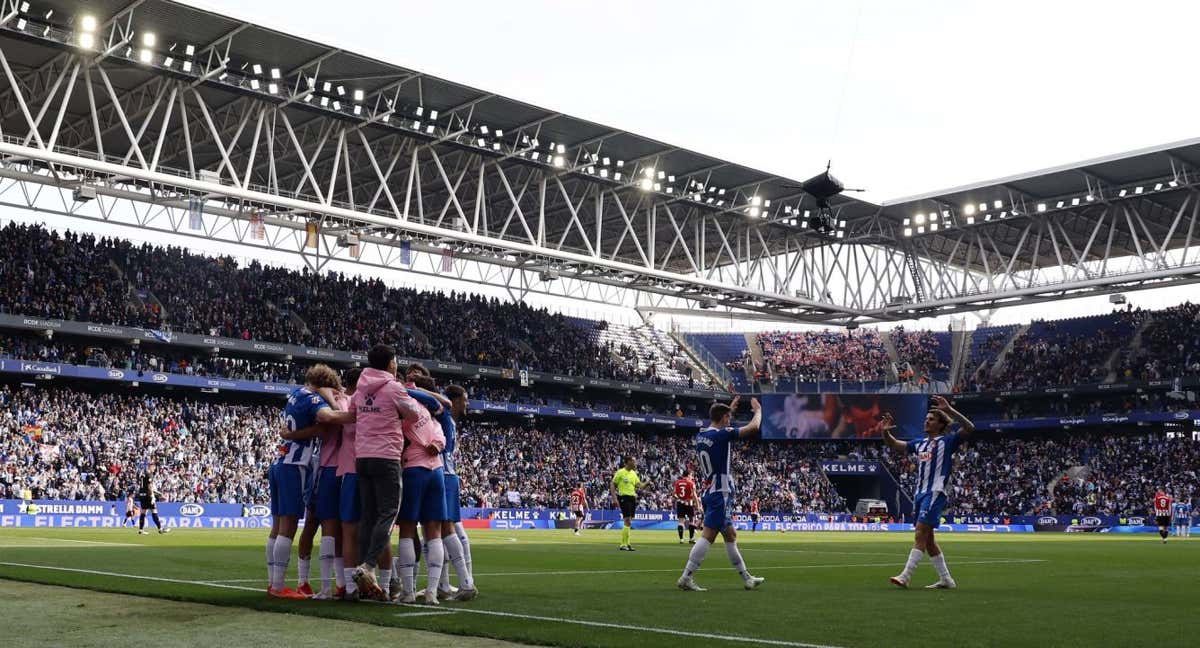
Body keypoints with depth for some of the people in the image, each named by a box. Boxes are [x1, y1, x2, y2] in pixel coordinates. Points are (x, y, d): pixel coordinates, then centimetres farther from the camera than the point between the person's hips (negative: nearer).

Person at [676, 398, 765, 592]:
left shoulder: (701, 435, 10)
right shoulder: (722, 434, -14)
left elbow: (720, 423, 34)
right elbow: (753, 427, -9)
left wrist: (733, 404, 41)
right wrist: (758, 409, 10)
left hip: (708, 492, 9)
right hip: (720, 493, -9)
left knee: (730, 535, 15)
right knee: (708, 535, -10)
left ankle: (746, 578, 22)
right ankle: (686, 578, -14)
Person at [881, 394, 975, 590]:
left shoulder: (947, 441, -1)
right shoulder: (920, 443, 18)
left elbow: (969, 428, -16)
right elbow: (894, 445, 23)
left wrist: (949, 410, -25)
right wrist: (885, 432, 3)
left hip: (935, 493, -8)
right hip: (920, 493, 8)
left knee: (921, 534, -14)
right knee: (927, 538, 9)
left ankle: (905, 577, -18)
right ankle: (946, 579, 17)